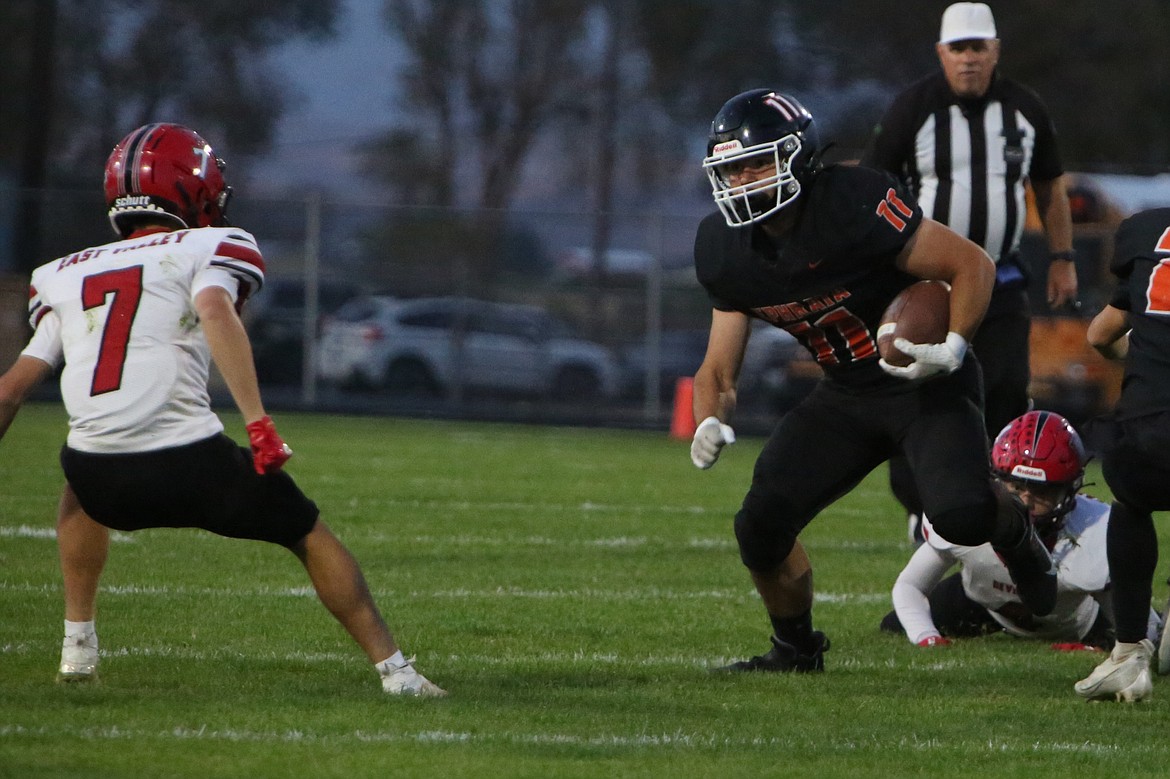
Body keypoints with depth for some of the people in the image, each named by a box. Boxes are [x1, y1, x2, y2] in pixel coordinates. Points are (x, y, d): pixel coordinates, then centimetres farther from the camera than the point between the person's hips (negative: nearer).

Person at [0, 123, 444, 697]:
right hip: (187, 464, -4)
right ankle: (393, 668, 13)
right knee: (310, 536, 17)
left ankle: (77, 642, 34)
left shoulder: (66, 276, 20)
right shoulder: (204, 251, 6)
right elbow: (216, 314, -15)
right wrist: (258, 424, -20)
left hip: (101, 476, 4)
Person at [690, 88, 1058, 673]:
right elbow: (719, 370, 3)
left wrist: (952, 349, -31)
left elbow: (973, 264, -17)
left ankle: (1012, 533, 10)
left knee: (960, 515, -29)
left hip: (927, 383, -5)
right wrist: (709, 423, -19)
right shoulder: (728, 249, -5)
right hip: (846, 397, 6)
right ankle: (796, 647, 19)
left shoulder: (855, 206, -25)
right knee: (761, 524, -9)